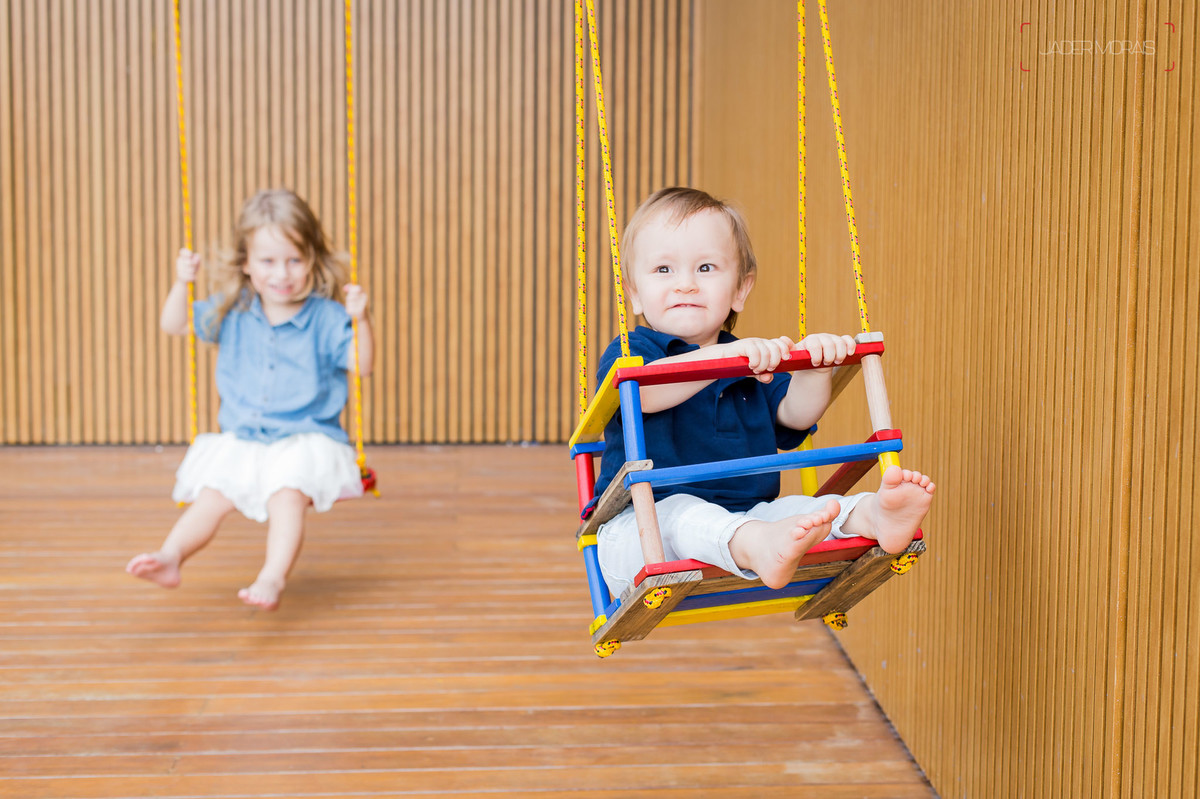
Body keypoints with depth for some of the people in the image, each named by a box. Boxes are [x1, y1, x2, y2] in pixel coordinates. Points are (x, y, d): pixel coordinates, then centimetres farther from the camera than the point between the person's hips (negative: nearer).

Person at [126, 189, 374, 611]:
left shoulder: (325, 318, -5)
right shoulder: (232, 313, 6)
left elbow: (362, 364, -11)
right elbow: (174, 325, 11)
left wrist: (360, 319, -28)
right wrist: (182, 283, -8)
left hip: (306, 441, -5)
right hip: (240, 442, 5)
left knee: (287, 497, -28)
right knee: (209, 499, -12)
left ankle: (272, 578, -41)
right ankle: (171, 557, -19)